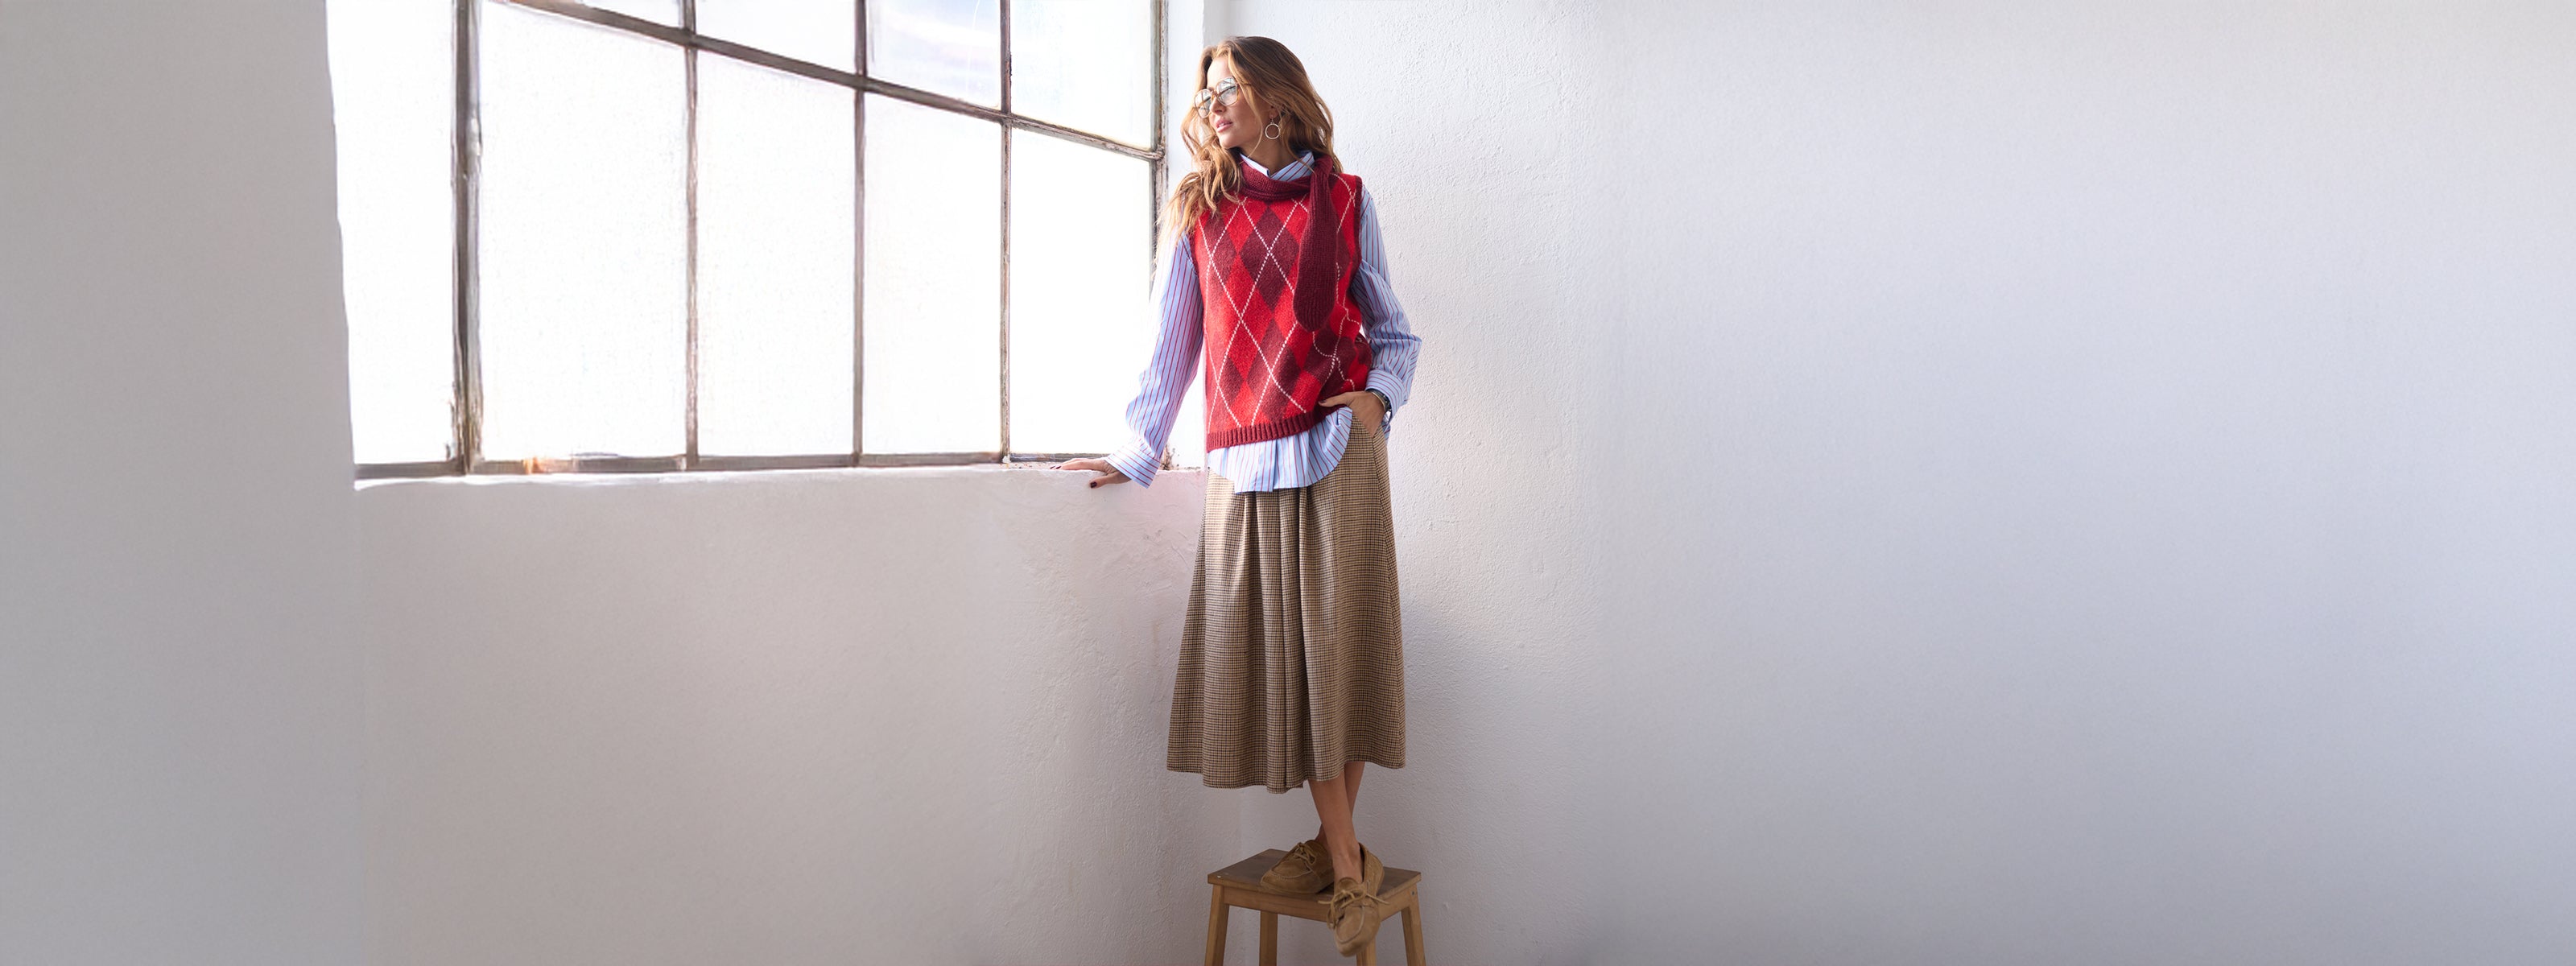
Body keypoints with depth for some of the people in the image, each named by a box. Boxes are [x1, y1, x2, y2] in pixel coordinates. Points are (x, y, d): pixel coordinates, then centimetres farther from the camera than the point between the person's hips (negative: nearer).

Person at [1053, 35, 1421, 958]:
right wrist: (1137, 452, 11)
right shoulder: (1198, 208, 13)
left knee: (1338, 639, -4)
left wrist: (1378, 394, -4)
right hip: (1242, 463, 2)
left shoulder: (1342, 199, 10)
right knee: (1274, 648, -2)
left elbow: (1390, 329, 15)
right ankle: (1343, 851, 6)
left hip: (1337, 448, -1)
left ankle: (1338, 844, 5)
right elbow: (1172, 341, 14)